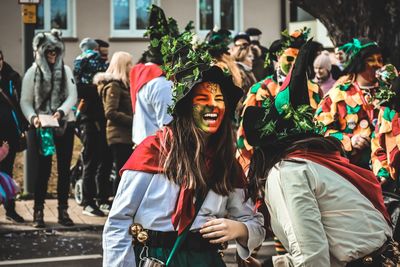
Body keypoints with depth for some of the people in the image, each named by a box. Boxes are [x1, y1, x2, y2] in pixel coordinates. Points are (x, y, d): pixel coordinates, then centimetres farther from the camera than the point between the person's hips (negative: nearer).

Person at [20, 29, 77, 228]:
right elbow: (25, 101, -2)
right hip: (43, 128, -2)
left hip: (65, 125, 2)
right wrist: (32, 117, -20)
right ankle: (38, 211, 5)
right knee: (43, 169, -2)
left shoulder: (65, 70, 6)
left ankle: (63, 211, 12)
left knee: (64, 169, 5)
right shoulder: (33, 72, 1)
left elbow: (72, 96, -1)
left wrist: (60, 111, -18)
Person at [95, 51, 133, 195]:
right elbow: (111, 113, -18)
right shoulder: (113, 86, -9)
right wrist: (132, 121, -18)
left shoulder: (122, 85, 20)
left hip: (125, 135, 9)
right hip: (120, 136, -9)